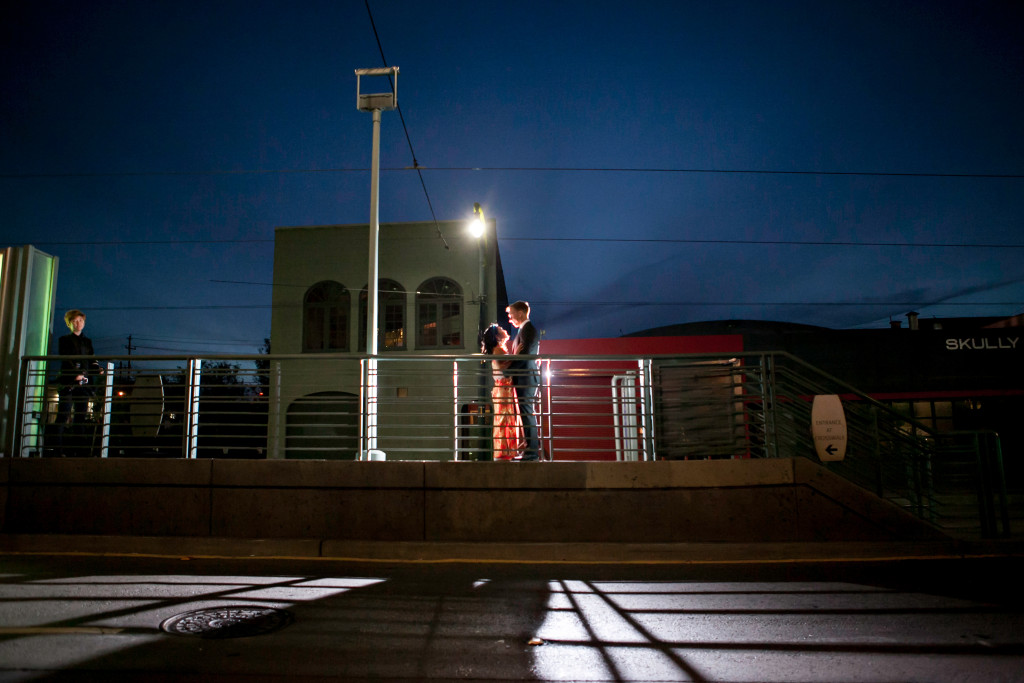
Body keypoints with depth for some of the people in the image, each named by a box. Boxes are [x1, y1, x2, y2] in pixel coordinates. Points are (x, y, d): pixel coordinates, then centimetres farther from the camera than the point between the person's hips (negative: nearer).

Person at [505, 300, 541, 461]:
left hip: (527, 378, -10)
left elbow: (525, 355, -21)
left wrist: (507, 370, -18)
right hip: (526, 379, 10)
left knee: (527, 413, -7)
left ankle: (532, 452, -4)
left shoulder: (528, 329, -11)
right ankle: (532, 449, 16)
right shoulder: (524, 330, 20)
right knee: (527, 413, 11)